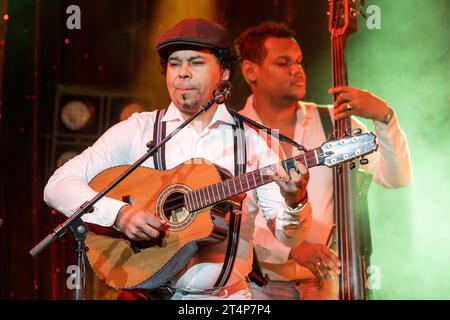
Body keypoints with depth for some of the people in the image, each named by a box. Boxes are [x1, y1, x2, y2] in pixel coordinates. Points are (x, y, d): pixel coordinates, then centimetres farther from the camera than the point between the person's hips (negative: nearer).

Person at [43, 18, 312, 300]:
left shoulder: (252, 141, 4)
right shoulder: (137, 130, 3)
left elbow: (289, 237, 1)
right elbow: (58, 185, -3)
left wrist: (295, 202, -20)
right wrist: (119, 213, -17)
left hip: (226, 293, 3)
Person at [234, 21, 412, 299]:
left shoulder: (334, 122, 5)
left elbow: (396, 178, 0)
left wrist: (384, 115, -14)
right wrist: (292, 249, -21)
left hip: (326, 283, 2)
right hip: (260, 284, -2)